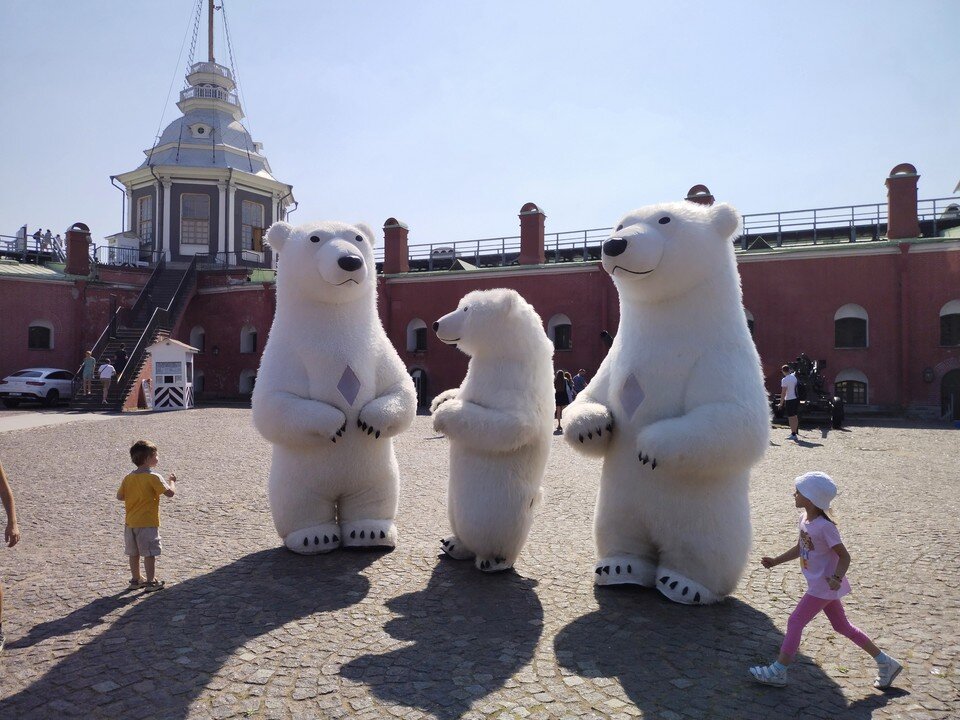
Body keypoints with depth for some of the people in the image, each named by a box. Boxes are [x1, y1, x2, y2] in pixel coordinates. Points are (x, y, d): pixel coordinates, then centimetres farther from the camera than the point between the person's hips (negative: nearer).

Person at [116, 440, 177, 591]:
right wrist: (172, 481, -1)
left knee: (133, 553, 16)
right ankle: (151, 582, 7)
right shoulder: (153, 477, -16)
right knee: (150, 554, 2)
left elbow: (119, 496, 9)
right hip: (148, 523, -7)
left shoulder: (128, 478, 3)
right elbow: (170, 493, -18)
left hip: (130, 523, 7)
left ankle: (135, 580, 27)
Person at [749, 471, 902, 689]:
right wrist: (775, 561, 11)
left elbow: (844, 556, -19)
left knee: (795, 622, -6)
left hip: (824, 585, -9)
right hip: (821, 585, 9)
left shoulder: (824, 526, -23)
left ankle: (779, 671, 1)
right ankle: (884, 662, 30)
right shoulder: (804, 519, 3)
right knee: (842, 626, 19)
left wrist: (836, 578, -34)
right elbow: (800, 548, 15)